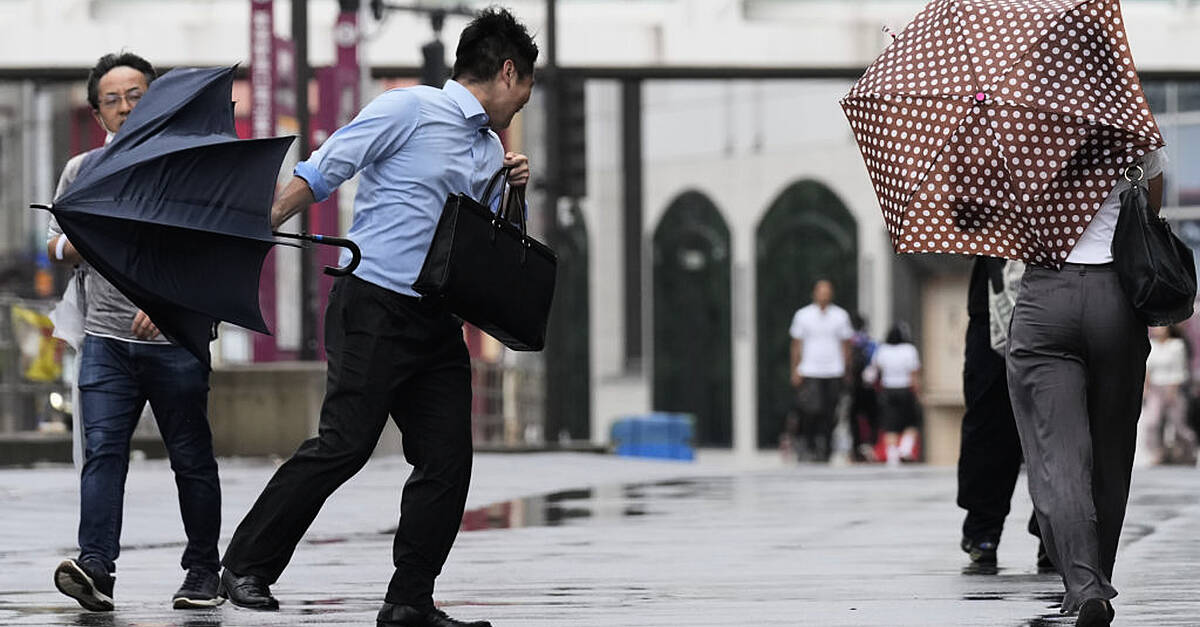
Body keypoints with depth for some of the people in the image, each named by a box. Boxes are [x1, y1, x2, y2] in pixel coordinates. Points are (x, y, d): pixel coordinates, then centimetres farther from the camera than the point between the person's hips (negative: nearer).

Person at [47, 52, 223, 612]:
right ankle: (95, 568, -23)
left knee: (191, 460, 5)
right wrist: (77, 245, -4)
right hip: (106, 339, 2)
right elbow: (57, 246, 20)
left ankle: (202, 571, 16)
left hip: (176, 341, -2)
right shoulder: (82, 172, 11)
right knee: (102, 450, -14)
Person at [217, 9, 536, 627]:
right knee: (343, 444, -12)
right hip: (375, 307, -8)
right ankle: (247, 566, 0)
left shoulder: (490, 148, 18)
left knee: (448, 461, -1)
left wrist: (511, 192, 8)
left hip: (438, 322, 8)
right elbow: (321, 172, -7)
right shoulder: (409, 110, -6)